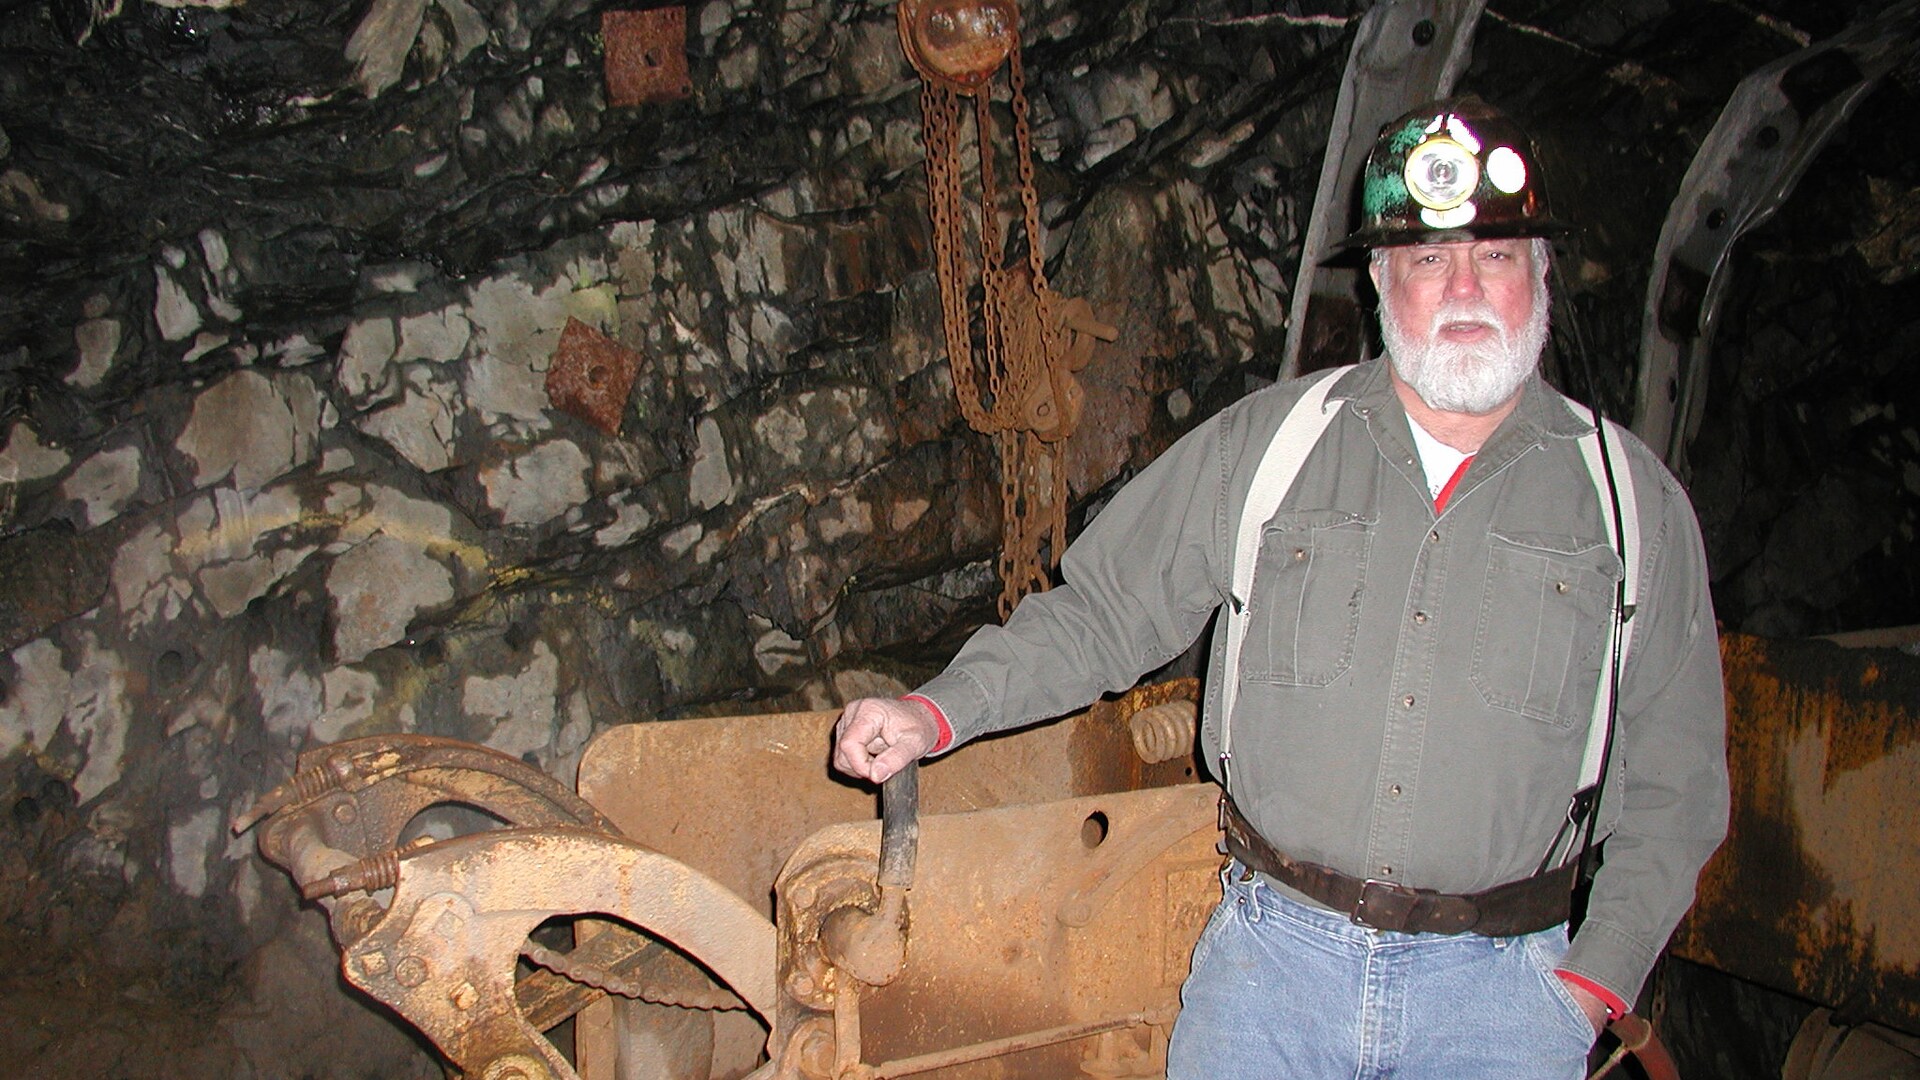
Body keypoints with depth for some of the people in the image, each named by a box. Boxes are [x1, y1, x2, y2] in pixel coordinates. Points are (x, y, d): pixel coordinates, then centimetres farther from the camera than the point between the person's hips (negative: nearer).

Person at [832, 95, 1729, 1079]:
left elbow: (1674, 775, 6)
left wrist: (1600, 977, -1)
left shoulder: (1633, 500, 1)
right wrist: (939, 711, -9)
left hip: (1501, 989, 0)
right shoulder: (1266, 442, 1)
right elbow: (1105, 609, 4)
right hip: (1271, 956, 0)